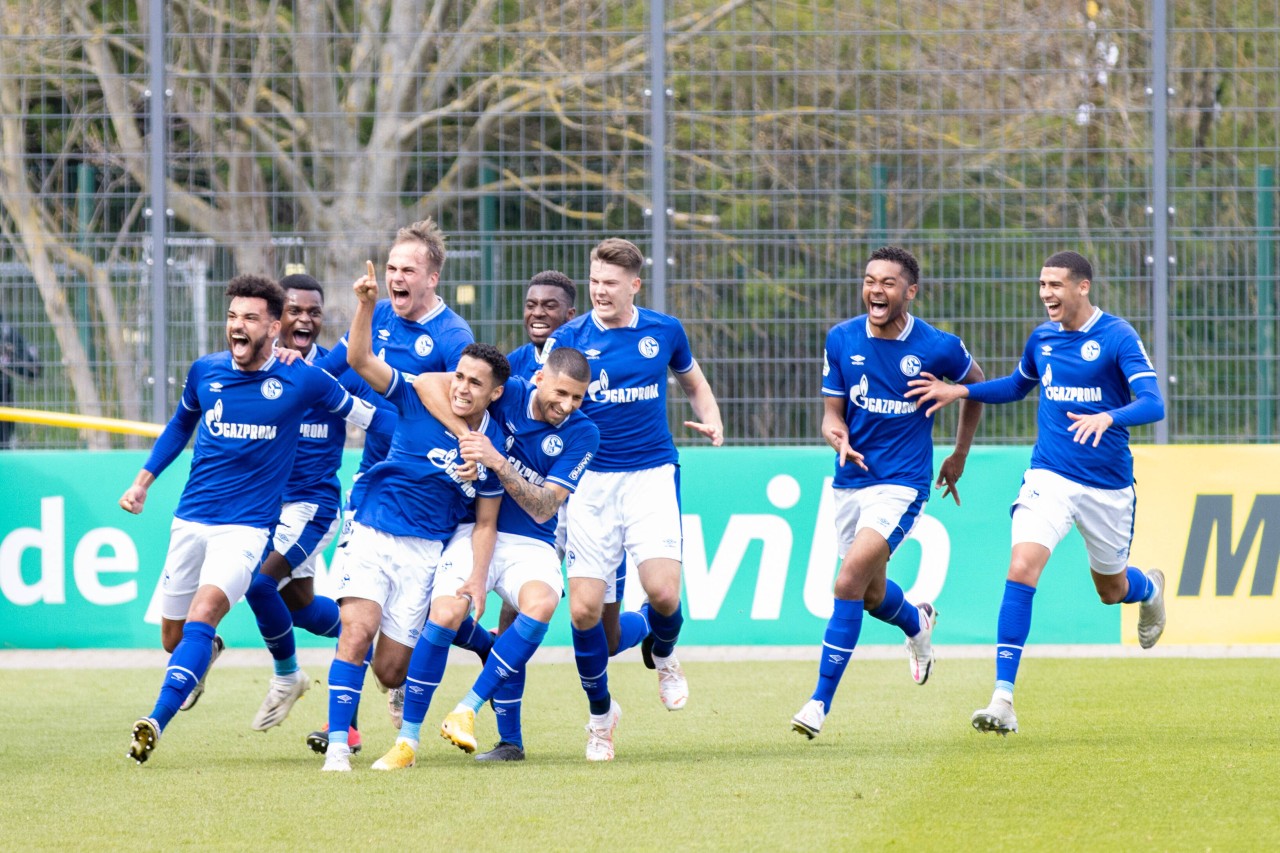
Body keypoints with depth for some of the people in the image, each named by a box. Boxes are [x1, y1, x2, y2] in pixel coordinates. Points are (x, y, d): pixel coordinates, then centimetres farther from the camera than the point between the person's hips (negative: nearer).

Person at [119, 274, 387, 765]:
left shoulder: (302, 382, -6)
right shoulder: (205, 372, 3)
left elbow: (365, 415, 10)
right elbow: (181, 425, 22)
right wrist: (143, 482, 19)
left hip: (247, 525, -4)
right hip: (191, 518, 4)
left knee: (203, 613, -26)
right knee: (174, 637, 10)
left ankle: (156, 723, -33)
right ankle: (207, 654, 48)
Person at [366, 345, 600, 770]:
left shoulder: (581, 433, -6)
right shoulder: (509, 393, -5)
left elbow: (542, 509, -12)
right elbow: (428, 383, -14)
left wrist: (499, 463, -25)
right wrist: (466, 435, -24)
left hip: (532, 545, 0)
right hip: (476, 532, 0)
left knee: (540, 604, -33)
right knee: (446, 612, -25)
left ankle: (466, 711, -22)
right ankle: (407, 739, -12)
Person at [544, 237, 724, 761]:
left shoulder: (664, 332, 5)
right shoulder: (568, 339, 0)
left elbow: (694, 385, 21)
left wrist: (712, 423, 2)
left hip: (651, 475, 0)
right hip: (590, 481, 0)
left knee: (663, 591, -18)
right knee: (583, 608, -6)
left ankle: (664, 657, 18)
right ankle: (601, 714, 16)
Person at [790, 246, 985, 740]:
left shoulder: (938, 348, -11)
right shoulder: (842, 340, -4)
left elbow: (975, 386, 10)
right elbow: (832, 413, 2)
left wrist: (960, 456, 14)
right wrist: (838, 437, -23)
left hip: (902, 483, -5)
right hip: (851, 479, 5)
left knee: (849, 583, -20)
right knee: (872, 596, 17)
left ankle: (821, 700, -16)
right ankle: (917, 624, 53)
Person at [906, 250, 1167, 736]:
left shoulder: (1117, 337, -11)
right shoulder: (1042, 338, 5)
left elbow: (1153, 404, -20)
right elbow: (1016, 387, 25)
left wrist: (1107, 418, -39)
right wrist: (959, 392, 11)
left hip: (1107, 485, -2)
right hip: (1049, 477, 3)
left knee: (1111, 590, 15)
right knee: (1021, 569, -20)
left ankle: (1150, 589, 56)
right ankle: (1003, 700, -22)